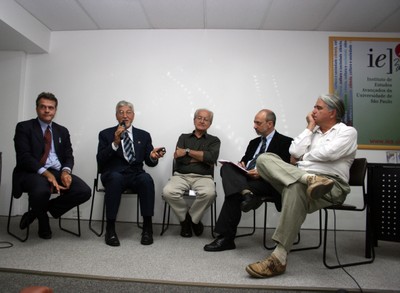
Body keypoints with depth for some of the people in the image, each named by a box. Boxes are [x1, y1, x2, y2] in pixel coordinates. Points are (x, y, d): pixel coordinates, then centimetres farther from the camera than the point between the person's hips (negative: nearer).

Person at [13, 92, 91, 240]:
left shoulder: (62, 131, 17)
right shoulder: (24, 127, 5)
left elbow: (69, 156, 10)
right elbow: (24, 156, -9)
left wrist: (66, 171, -14)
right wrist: (45, 173, -24)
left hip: (57, 172, 4)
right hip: (32, 172, -4)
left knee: (84, 191, -20)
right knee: (42, 190, -39)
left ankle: (36, 211, 2)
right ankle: (43, 221, 0)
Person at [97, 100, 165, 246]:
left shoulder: (144, 135, 13)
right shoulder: (106, 134, 8)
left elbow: (149, 162, 9)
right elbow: (100, 160, -3)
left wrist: (153, 156, -15)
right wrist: (115, 143, -16)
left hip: (136, 175, 2)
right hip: (113, 174, -1)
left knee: (147, 179, -32)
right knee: (116, 178, -36)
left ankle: (147, 227, -22)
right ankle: (110, 228, -24)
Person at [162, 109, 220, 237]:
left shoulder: (214, 140, 14)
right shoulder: (184, 137, 18)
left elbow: (211, 157, -8)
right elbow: (178, 158, 0)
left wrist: (187, 151, -5)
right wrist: (203, 157, -3)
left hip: (203, 177, -1)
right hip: (181, 175, 1)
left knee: (209, 193, -35)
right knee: (168, 192, -30)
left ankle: (191, 218, -3)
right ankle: (185, 219, -1)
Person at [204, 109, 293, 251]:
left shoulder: (285, 142, 5)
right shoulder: (254, 142, 27)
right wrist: (241, 164, -1)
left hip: (265, 181, -6)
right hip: (245, 177, 6)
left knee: (234, 193, -27)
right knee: (226, 167, -22)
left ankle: (226, 238, -18)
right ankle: (246, 193, -42)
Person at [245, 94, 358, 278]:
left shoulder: (347, 132, 11)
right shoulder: (312, 131, 27)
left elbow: (327, 153, -10)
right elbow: (294, 153, 9)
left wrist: (302, 157, 7)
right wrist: (310, 128, 13)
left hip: (332, 184, -5)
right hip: (301, 176, 6)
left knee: (295, 188, -40)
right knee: (264, 158, -15)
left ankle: (279, 258, -37)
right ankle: (310, 178, -38)